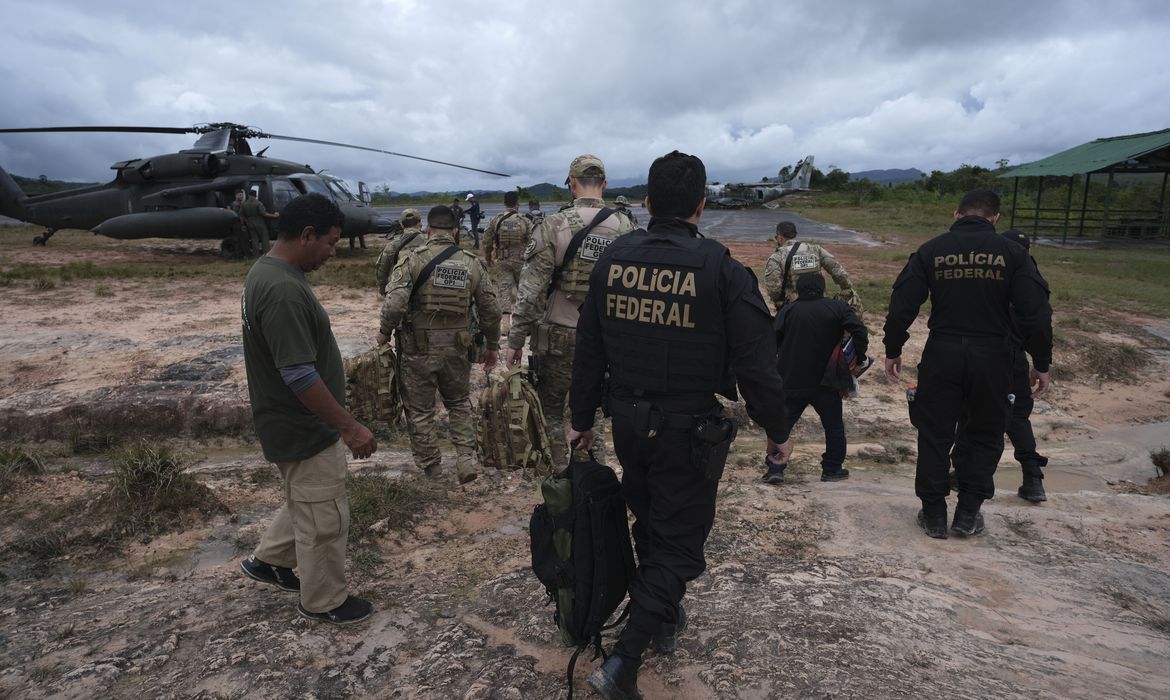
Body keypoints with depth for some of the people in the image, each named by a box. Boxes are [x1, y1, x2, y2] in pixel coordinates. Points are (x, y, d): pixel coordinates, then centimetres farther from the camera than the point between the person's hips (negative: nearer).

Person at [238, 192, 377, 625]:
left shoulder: (268, 272, 5)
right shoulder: (284, 290, -29)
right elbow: (300, 376, -30)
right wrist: (349, 427, -24)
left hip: (295, 423, 10)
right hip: (306, 430, -10)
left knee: (307, 501, 28)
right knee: (325, 518, 7)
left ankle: (268, 560, 44)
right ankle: (323, 602, 26)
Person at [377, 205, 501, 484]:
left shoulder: (412, 258, -10)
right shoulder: (473, 263, -1)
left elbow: (394, 304, -19)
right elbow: (490, 310, 2)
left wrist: (384, 332, -1)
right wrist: (492, 345, 15)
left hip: (418, 348, -3)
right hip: (456, 348, 3)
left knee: (420, 409, 14)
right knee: (459, 404, 22)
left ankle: (430, 466, 27)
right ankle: (466, 461, 13)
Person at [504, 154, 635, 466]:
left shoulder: (554, 227, -13)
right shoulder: (626, 229, -2)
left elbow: (530, 291, -13)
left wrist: (515, 339, -5)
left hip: (559, 336, -3)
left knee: (551, 410, 13)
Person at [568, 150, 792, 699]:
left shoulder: (612, 259, -2)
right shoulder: (720, 269, -15)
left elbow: (588, 350, 4)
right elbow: (755, 363, -14)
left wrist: (582, 418, 15)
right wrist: (778, 431, 1)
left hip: (628, 422, 5)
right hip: (689, 429, -4)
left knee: (650, 524, 25)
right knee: (678, 541, 9)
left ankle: (665, 621, 44)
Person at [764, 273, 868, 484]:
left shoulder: (787, 311, 1)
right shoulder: (837, 308, 0)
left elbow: (772, 342, -5)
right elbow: (860, 331, -12)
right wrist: (858, 357, -3)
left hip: (791, 382, 0)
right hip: (826, 383, 0)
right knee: (834, 426, 15)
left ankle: (775, 468, -2)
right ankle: (832, 469, 20)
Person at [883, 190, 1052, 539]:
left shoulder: (931, 250, 0)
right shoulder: (1011, 252, -2)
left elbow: (901, 306, -5)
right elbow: (1036, 314, -6)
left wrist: (893, 351, 6)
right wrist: (1041, 364, 3)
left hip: (942, 354, 0)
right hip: (992, 357, 0)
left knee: (934, 435, 11)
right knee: (985, 435, 18)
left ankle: (934, 515, 19)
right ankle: (968, 514, 21)